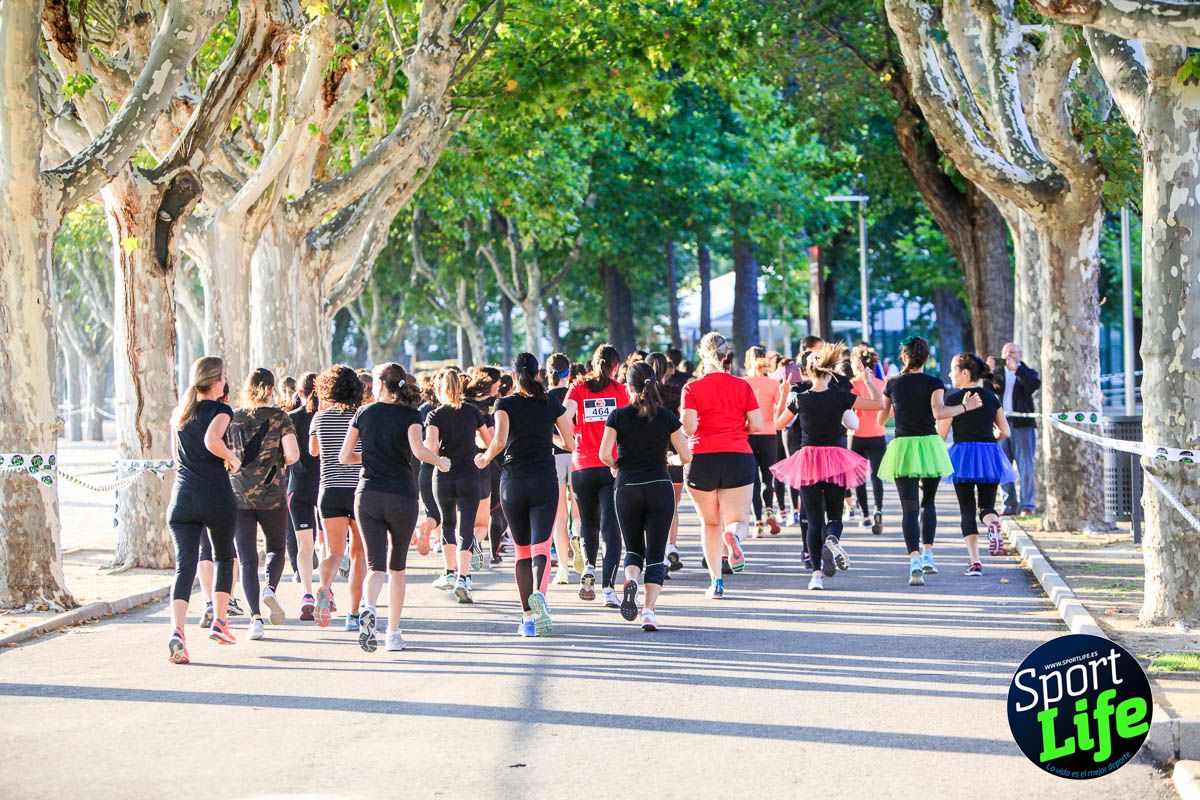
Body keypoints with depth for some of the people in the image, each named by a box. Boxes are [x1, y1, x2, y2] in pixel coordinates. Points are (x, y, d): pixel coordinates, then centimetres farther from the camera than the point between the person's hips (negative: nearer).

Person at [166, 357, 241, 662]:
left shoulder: (179, 413, 14)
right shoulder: (220, 410, -5)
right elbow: (212, 441, -24)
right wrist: (232, 458, -7)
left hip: (182, 497, 4)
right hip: (216, 497, -4)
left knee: (184, 566, -5)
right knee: (224, 557, 21)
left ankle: (177, 630, -24)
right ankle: (219, 622, 21)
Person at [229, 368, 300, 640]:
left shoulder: (233, 418, 2)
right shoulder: (279, 417, -3)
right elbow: (292, 455, -10)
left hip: (238, 493, 1)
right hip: (272, 494, -1)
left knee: (247, 560, 3)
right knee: (276, 548, 19)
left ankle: (255, 617, -9)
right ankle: (270, 588, -8)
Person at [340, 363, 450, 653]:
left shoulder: (364, 413, 7)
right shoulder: (410, 415, 0)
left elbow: (344, 457, 8)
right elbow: (418, 450, -17)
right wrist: (440, 462, 1)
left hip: (368, 495, 1)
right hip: (403, 497, -1)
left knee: (376, 565, -3)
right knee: (397, 566, 14)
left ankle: (368, 608, -35)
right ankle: (393, 633, 13)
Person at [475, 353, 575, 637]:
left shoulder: (505, 404, -2)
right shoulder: (552, 404, 5)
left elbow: (499, 441, -16)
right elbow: (570, 443, 8)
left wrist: (486, 458, 4)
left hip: (513, 483, 0)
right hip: (545, 482, 0)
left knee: (522, 550, 11)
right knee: (540, 546, -7)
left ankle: (528, 616, 10)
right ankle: (538, 592, -38)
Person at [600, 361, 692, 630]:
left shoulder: (618, 416, -2)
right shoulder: (666, 417, 0)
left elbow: (604, 453, -11)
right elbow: (686, 456, 1)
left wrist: (615, 467, 9)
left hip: (627, 489, 0)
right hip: (660, 488, 0)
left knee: (633, 548, 17)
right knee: (656, 553, 4)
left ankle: (631, 580, -15)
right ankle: (649, 610, -9)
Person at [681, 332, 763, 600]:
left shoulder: (692, 388, 0)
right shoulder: (742, 386, 4)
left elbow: (689, 427, -11)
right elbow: (757, 425, 0)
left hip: (702, 458, 0)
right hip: (738, 457, 0)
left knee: (711, 523, 15)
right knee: (738, 519, 5)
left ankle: (716, 581, 10)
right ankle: (734, 534, -33)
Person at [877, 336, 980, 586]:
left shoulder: (893, 383, 4)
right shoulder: (934, 383, -3)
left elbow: (881, 419, 11)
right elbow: (939, 413, -19)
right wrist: (965, 407, -6)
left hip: (902, 445, 0)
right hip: (929, 444, 0)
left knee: (909, 508, -3)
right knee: (928, 502, 20)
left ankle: (914, 561, -19)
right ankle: (927, 554, 10)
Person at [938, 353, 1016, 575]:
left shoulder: (953, 399, -6)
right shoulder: (991, 398, 8)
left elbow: (940, 434, -5)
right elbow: (1005, 432, 8)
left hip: (963, 453, -3)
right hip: (989, 454, 3)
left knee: (967, 509, 4)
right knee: (987, 505, 12)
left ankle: (974, 561, -7)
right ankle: (994, 525, -27)